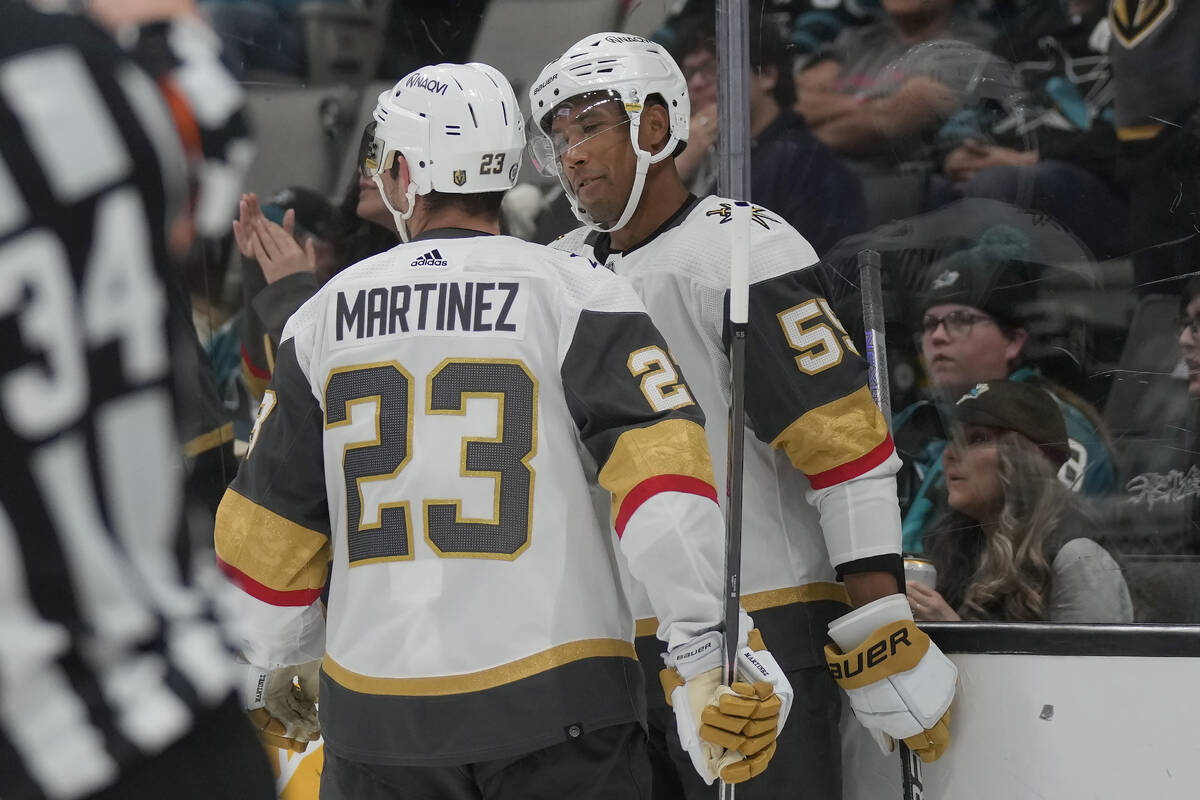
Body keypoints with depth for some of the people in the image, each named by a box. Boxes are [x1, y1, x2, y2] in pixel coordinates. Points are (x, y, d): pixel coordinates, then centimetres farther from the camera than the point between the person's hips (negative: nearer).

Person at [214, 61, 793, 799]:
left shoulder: (323, 317, 7)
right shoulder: (576, 296, -3)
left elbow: (267, 528, 12)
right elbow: (661, 467, -15)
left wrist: (284, 658, 28)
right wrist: (709, 651, -16)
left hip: (378, 708, 3)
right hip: (554, 704, -3)